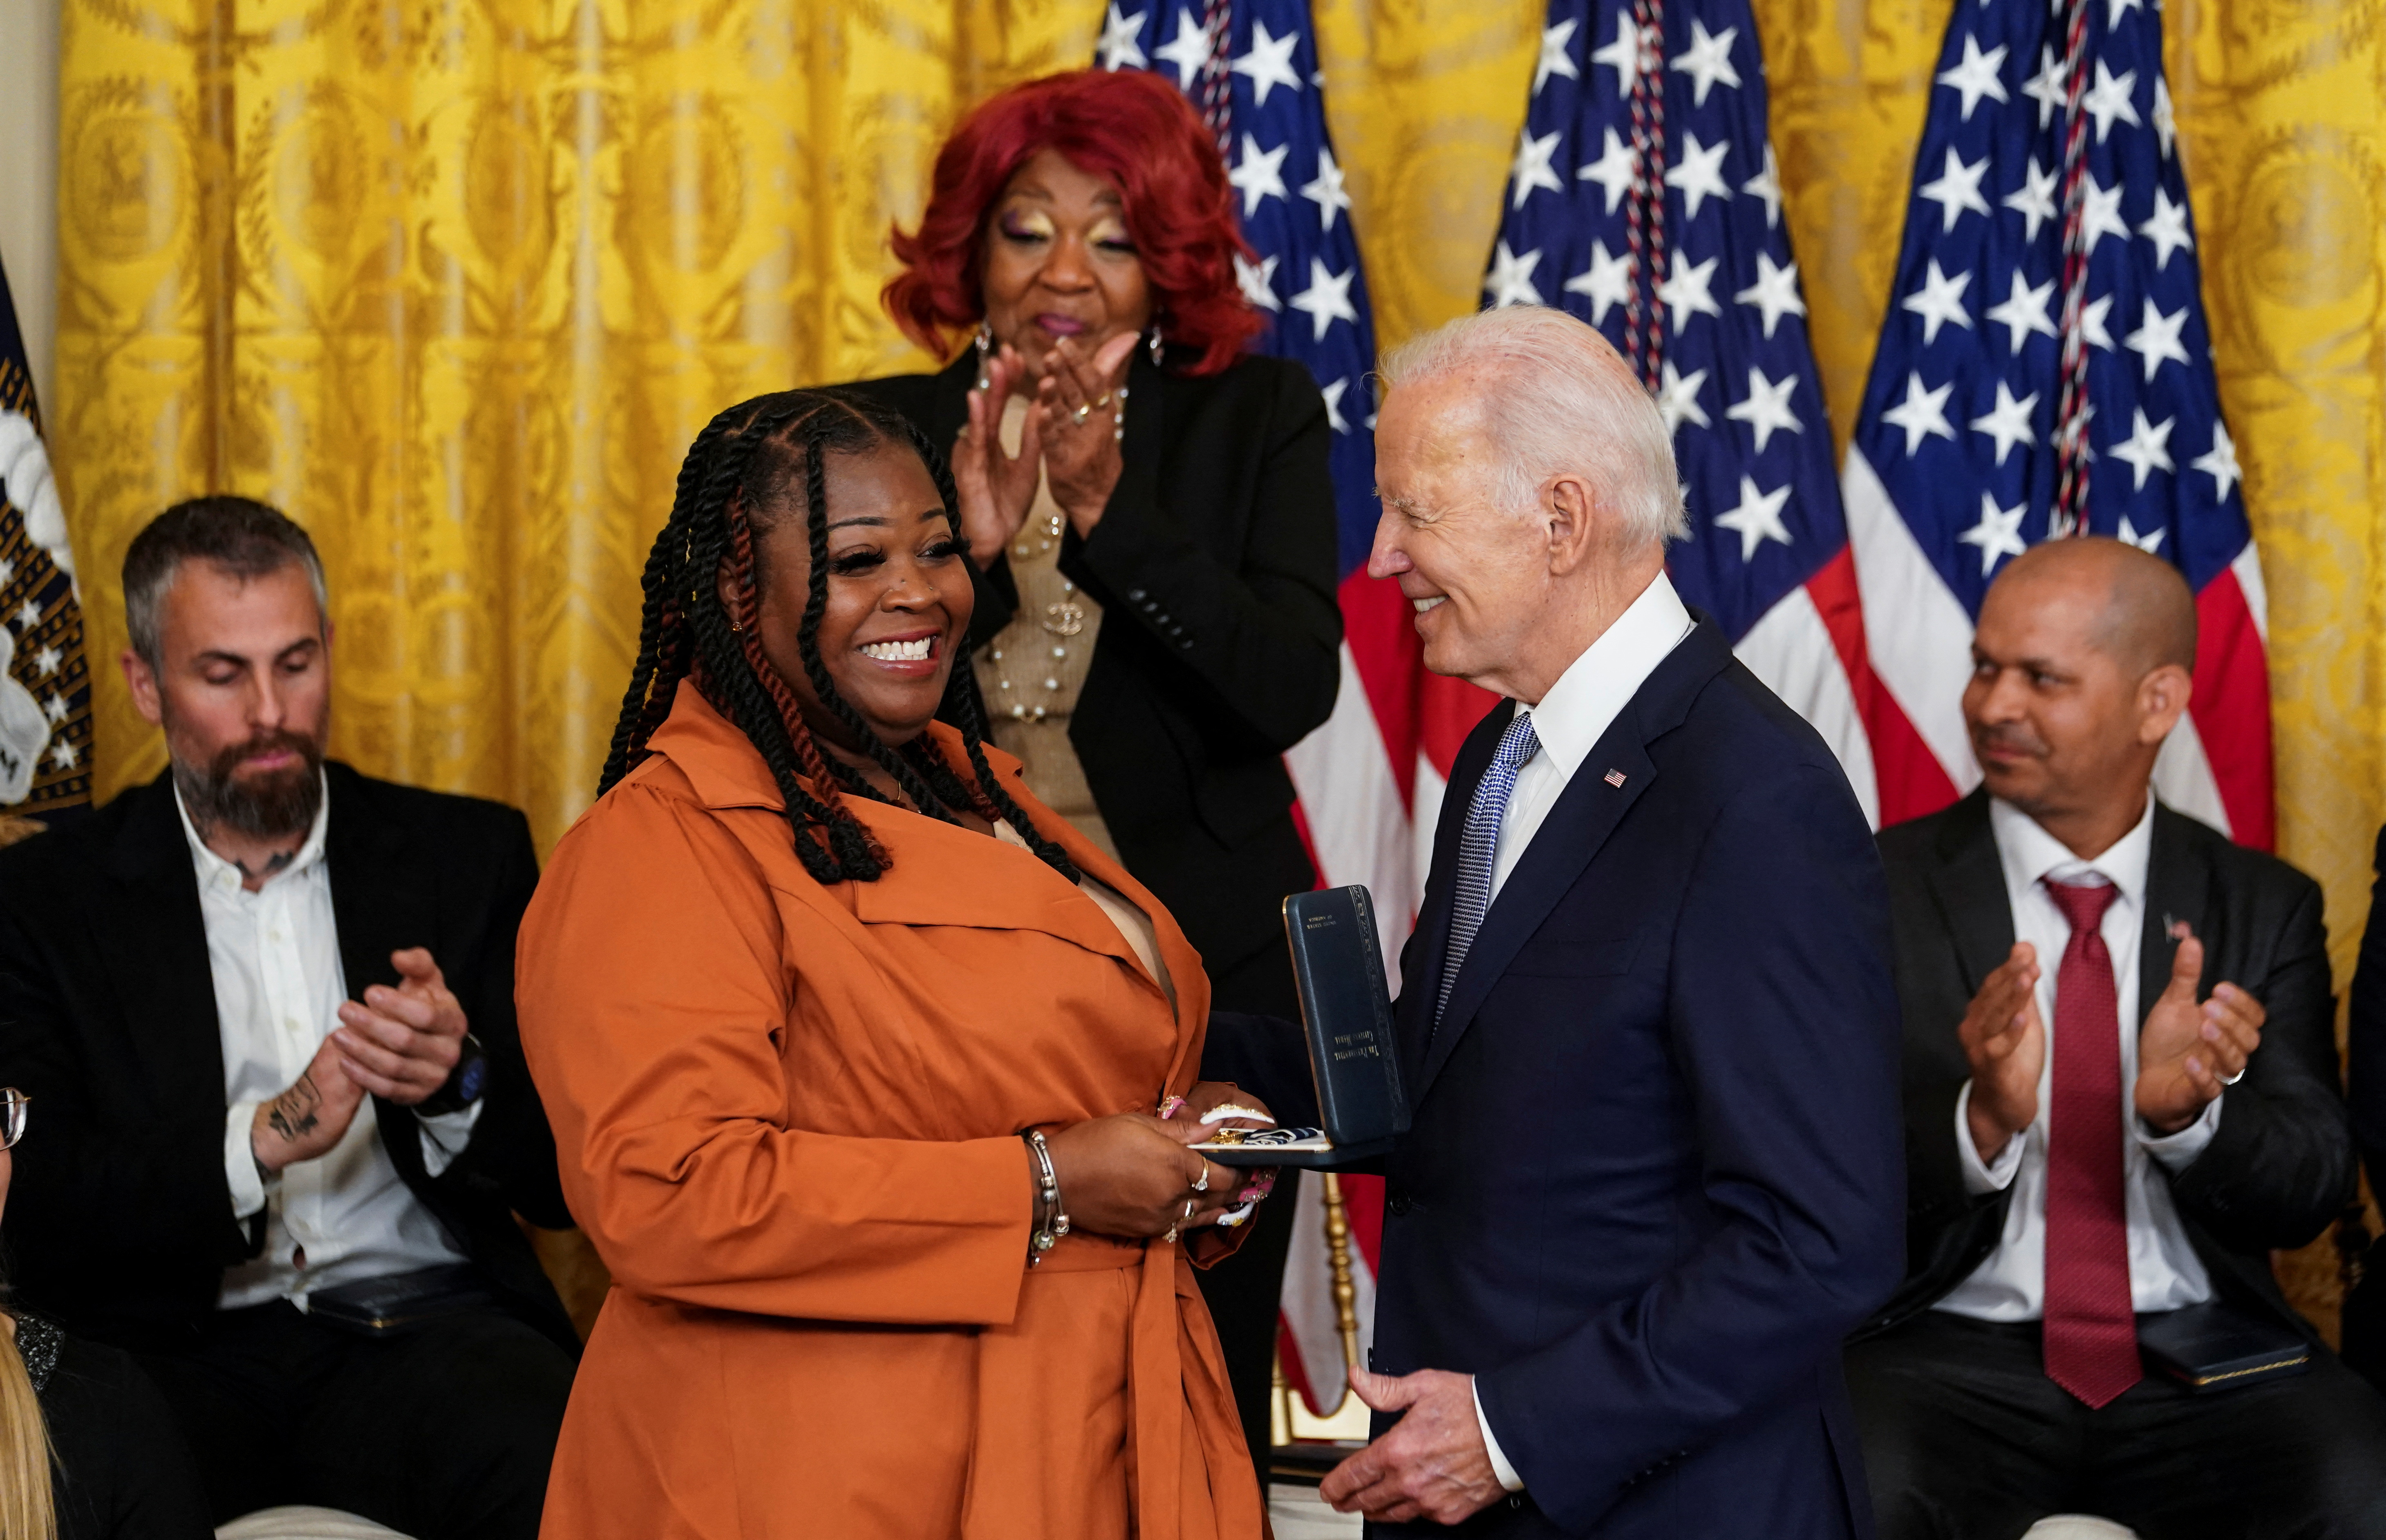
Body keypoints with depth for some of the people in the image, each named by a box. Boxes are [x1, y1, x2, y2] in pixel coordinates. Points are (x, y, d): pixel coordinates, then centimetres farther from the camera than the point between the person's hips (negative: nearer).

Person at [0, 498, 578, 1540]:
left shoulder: (469, 857, 13)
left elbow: (569, 1180, 9)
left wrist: (459, 1087, -13)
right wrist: (261, 1139, -16)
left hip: (421, 1337, 1)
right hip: (179, 1363, 0)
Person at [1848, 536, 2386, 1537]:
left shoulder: (2264, 908, 11)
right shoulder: (1881, 891, 2)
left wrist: (2183, 1111, -18)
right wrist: (1982, 1122, -25)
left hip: (2198, 1360, 2)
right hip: (1953, 1348, -2)